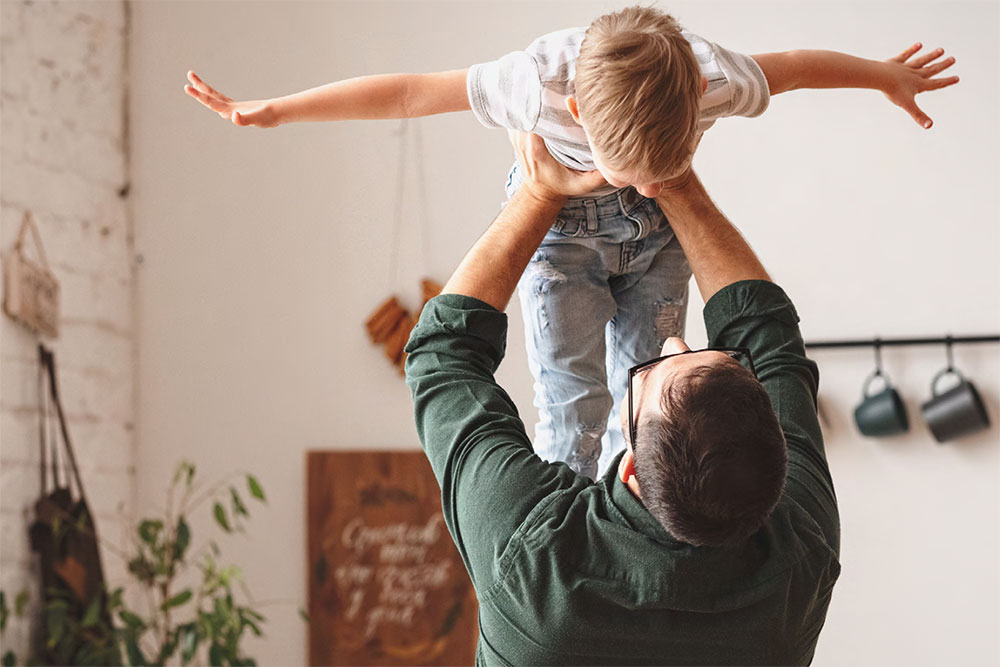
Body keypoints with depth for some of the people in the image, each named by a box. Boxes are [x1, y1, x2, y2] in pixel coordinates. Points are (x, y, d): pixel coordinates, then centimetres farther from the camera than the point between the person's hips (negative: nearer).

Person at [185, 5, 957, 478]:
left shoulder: (716, 76, -33)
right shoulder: (539, 82, -38)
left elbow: (797, 66, -10)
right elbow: (406, 92, -28)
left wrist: (888, 76, 10)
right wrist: (270, 111, -22)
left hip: (661, 233, 2)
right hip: (561, 228, -2)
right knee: (574, 409, -10)